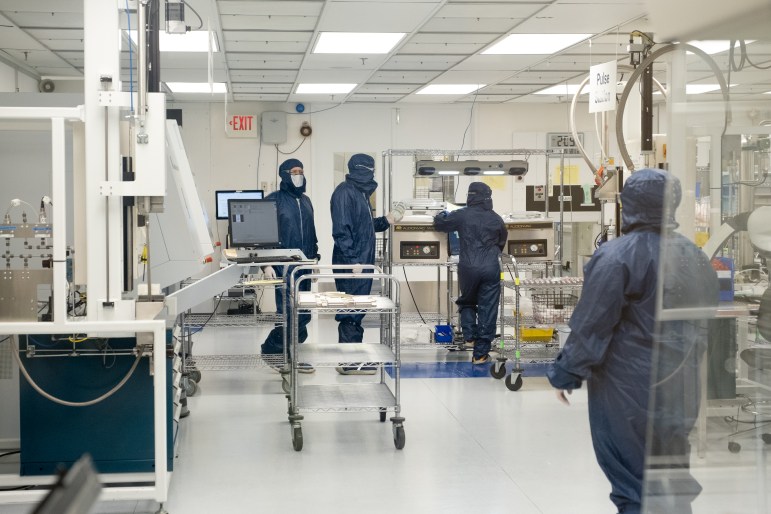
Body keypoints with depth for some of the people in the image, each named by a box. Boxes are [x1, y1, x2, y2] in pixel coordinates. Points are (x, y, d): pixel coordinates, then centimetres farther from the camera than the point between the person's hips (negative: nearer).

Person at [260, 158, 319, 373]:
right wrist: (266, 264, -15)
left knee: (303, 313, 4)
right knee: (290, 313, -13)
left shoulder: (305, 201, 17)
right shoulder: (274, 200, -4)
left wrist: (314, 259, 20)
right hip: (284, 267, -7)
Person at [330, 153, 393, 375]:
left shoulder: (361, 192, 16)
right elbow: (341, 230, -20)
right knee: (351, 311, -6)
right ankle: (348, 361, -1)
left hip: (362, 262, 10)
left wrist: (384, 222, 13)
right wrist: (352, 260, -23)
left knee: (357, 310, 12)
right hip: (351, 264, -10)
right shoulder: (344, 192, -13)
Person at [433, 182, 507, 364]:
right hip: (491, 269, 1)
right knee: (487, 310, 4)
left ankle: (469, 336, 7)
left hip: (468, 268, -1)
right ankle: (480, 354, 3)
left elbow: (439, 224, 13)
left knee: (467, 302, 24)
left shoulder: (462, 215, 0)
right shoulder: (496, 219, 8)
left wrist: (441, 215, 36)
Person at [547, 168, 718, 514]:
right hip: (680, 388, 7)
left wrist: (566, 373, -5)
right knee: (670, 472, 17)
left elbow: (591, 325, -15)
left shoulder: (616, 256, -16)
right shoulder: (696, 257, 6)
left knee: (630, 474, 2)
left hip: (626, 389, -6)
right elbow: (706, 324, 14)